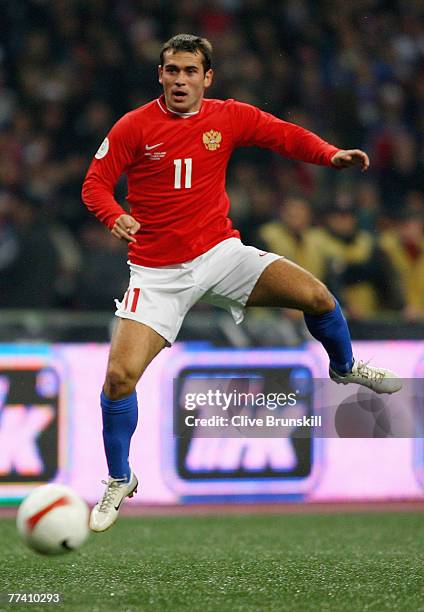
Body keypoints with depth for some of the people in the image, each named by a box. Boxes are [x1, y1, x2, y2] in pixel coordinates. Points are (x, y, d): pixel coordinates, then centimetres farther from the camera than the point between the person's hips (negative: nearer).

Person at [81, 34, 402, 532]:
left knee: (315, 296, -14)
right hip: (157, 274, -2)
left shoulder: (230, 117, 1)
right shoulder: (133, 127, -6)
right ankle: (119, 481, 8)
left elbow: (285, 136, 7)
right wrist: (114, 216, -25)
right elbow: (95, 183, -4)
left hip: (220, 252, 2)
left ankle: (344, 368, 20)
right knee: (120, 375, -15)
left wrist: (332, 155, -12)